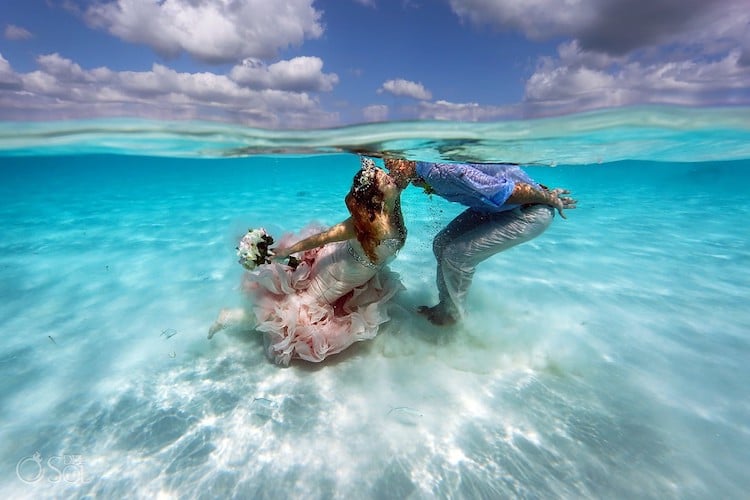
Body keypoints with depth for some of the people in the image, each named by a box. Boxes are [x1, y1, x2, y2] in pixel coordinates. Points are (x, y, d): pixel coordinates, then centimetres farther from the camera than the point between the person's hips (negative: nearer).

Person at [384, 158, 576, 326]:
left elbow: (512, 191, -27)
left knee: (456, 255, -14)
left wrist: (549, 199, -14)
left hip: (531, 212, -9)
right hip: (498, 205, 9)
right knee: (442, 244, 5)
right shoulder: (426, 172, -6)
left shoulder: (440, 171, -32)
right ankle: (445, 305, 23)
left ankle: (454, 314, 12)